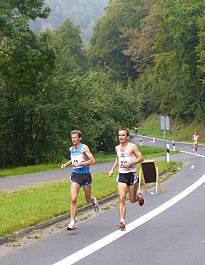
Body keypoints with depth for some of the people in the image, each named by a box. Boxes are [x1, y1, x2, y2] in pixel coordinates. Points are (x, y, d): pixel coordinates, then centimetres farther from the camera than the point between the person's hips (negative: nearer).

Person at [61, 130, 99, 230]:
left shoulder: (84, 147, -11)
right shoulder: (71, 149, 8)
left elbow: (93, 160, -17)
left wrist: (80, 164, -23)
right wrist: (66, 164, 10)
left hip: (85, 175, -3)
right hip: (75, 175, 3)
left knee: (88, 200, 11)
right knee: (73, 199, -11)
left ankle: (94, 200, 49)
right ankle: (72, 222, -10)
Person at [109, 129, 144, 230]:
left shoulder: (132, 146, -6)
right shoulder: (117, 148, 11)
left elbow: (141, 158, -9)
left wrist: (130, 163, -21)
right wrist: (112, 169, 16)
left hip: (132, 174, -4)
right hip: (121, 175, 4)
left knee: (132, 200, 6)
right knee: (121, 198, -11)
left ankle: (139, 196, 43)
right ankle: (122, 222, -12)